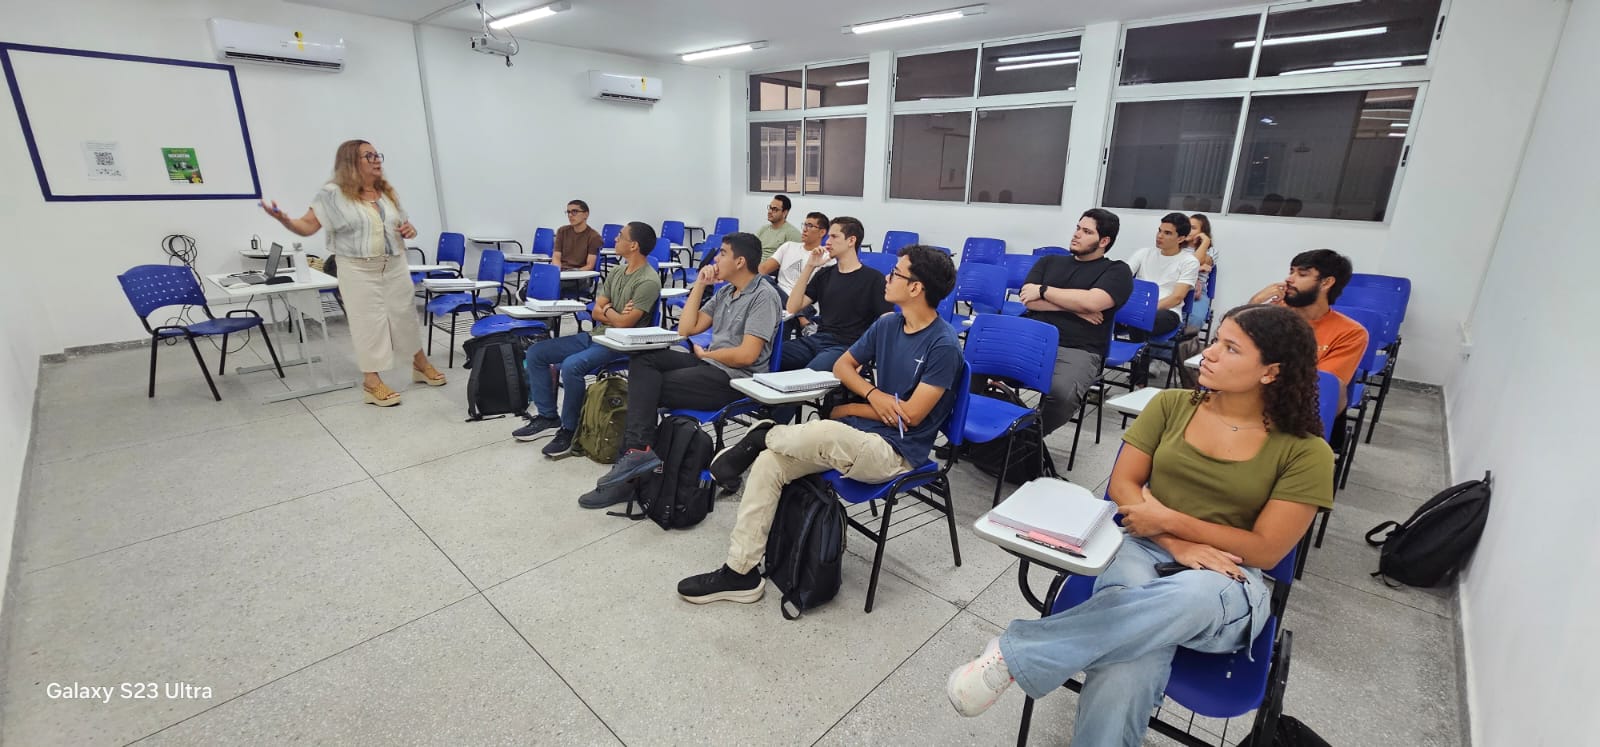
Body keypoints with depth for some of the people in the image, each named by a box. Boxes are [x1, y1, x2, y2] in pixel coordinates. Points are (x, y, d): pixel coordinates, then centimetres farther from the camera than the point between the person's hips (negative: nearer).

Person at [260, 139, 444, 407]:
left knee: (405, 314, 13)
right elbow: (308, 226, -8)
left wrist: (411, 230, -5)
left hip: (395, 266, 5)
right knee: (368, 323, -1)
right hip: (358, 270, -4)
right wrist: (284, 219, -28)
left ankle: (421, 364, 29)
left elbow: (405, 224, 18)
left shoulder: (388, 192, 10)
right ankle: (372, 382, 6)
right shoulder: (333, 194, -6)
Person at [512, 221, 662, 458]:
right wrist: (616, 314, -9)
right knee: (536, 352, 4)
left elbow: (624, 323, -19)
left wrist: (607, 309, 0)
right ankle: (548, 417, 10)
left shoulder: (648, 281, -16)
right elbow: (596, 312, 10)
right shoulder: (615, 273, 12)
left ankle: (569, 431, -14)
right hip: (595, 335, 9)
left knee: (571, 365, -33)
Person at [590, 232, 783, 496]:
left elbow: (747, 355, -20)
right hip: (709, 365, 9)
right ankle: (637, 450, -18)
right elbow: (687, 328, 14)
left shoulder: (764, 296, -11)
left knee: (647, 388, -13)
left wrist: (705, 354, -4)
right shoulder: (725, 292, 16)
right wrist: (699, 285, 8)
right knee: (643, 359, -10)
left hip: (734, 378, -9)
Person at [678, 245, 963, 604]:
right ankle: (740, 571, -6)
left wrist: (849, 409, -3)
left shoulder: (943, 345, -14)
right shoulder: (886, 324, 7)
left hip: (896, 453, -7)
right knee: (768, 462, -12)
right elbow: (843, 365, 14)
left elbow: (911, 415, -15)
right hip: (855, 436, 7)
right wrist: (873, 395, -8)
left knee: (825, 431, -38)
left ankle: (763, 435, -5)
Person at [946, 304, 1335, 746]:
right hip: (1143, 550, 1)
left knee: (1196, 596, -42)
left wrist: (1169, 519, -13)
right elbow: (1122, 485, 3)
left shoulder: (1305, 452, -2)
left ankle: (1015, 652, -34)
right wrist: (1175, 544, -13)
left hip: (1226, 582, -1)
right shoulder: (1171, 405, 6)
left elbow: (1265, 550, -5)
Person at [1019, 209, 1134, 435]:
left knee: (1061, 392, -36)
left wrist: (1044, 290, -1)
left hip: (1077, 350, -2)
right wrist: (1076, 308, -4)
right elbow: (1028, 299, 5)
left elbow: (1091, 301, -10)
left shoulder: (1117, 271, 11)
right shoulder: (1049, 261, 22)